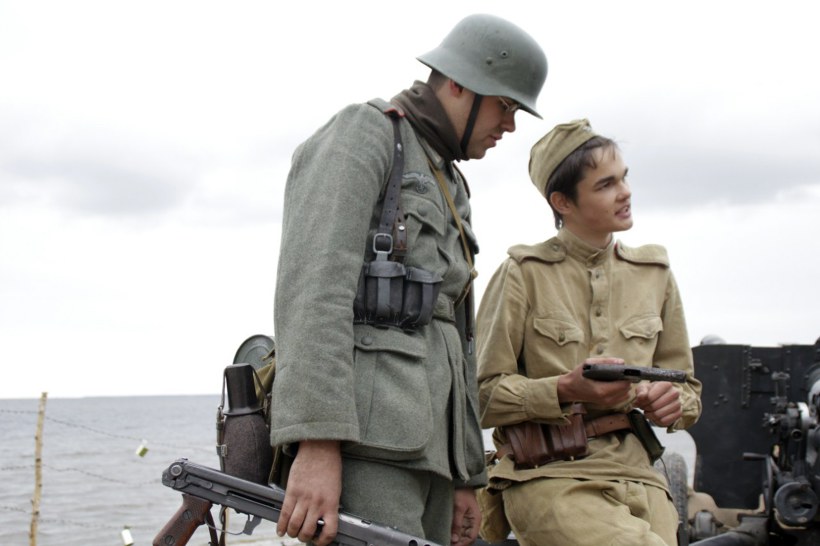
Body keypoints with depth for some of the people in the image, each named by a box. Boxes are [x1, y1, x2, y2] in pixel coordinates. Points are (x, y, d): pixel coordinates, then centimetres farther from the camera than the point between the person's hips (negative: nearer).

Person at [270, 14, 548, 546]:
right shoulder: (362, 134, -1)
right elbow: (314, 286, -15)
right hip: (363, 441, -9)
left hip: (425, 440, 9)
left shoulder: (448, 189, 27)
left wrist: (466, 475, 21)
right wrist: (317, 441, -25)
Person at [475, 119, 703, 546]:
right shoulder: (523, 274, -2)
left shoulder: (654, 274, 13)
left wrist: (671, 401, -4)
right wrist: (565, 390, -20)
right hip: (550, 477, -5)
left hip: (635, 473, 5)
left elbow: (687, 386, 19)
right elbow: (484, 394, -4)